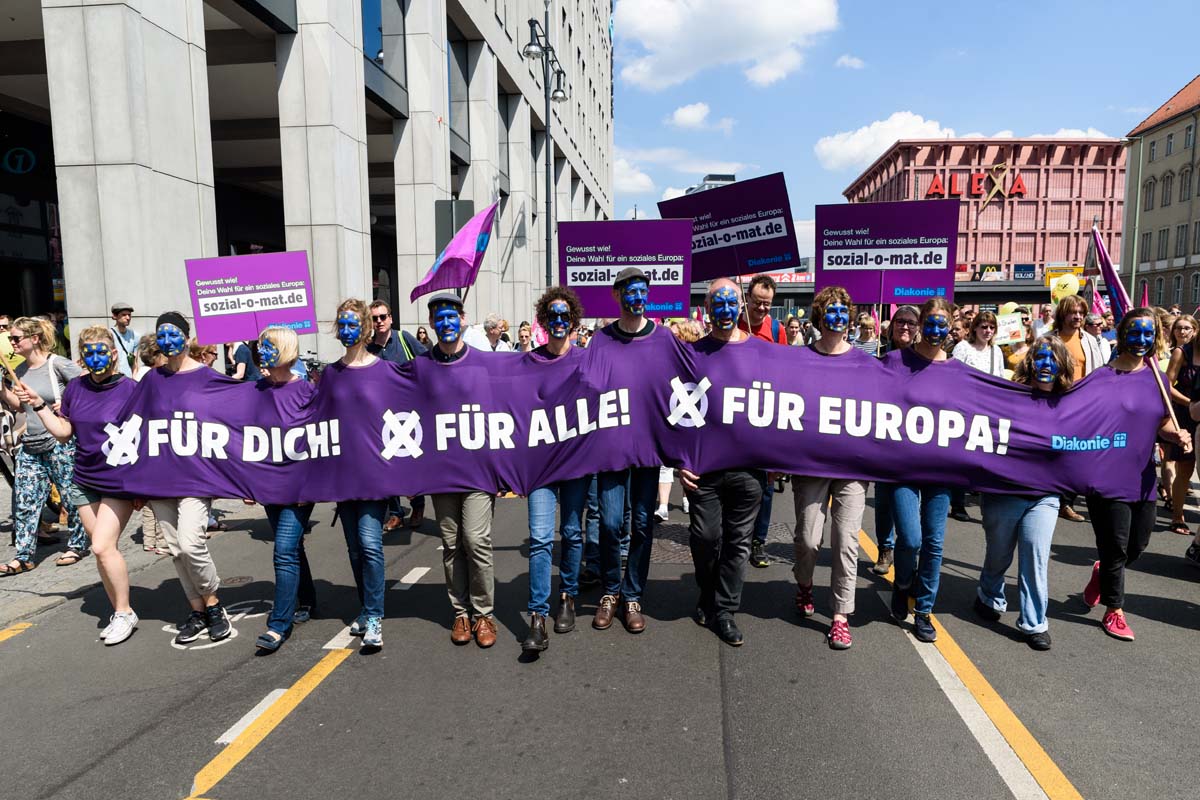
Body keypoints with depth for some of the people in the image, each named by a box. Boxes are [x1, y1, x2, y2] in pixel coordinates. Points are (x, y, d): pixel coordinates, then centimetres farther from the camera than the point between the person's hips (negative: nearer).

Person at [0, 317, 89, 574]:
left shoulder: (57, 364, -11)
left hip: (60, 443, -7)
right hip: (30, 446, 7)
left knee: (70, 496, 5)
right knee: (24, 501, 5)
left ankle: (77, 546, 21)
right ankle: (23, 557, 12)